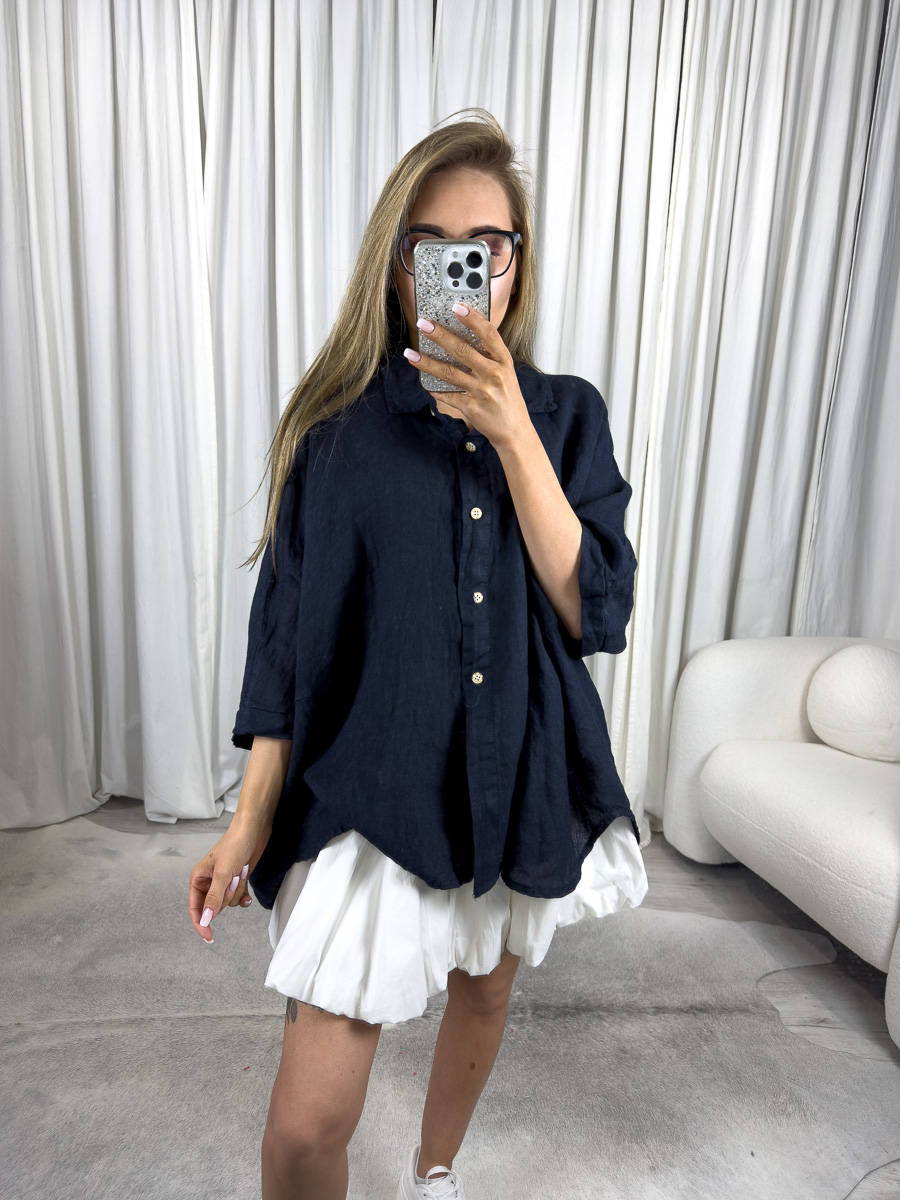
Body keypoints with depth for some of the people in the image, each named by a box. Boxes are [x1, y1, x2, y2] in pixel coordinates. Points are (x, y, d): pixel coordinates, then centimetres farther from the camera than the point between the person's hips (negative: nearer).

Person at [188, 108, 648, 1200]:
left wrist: (511, 433, -20)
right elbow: (288, 632, -4)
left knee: (484, 991, 25)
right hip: (378, 784, -2)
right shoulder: (338, 428, -6)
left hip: (526, 775, 3)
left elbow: (597, 614, -11)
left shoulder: (566, 414, -1)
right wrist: (252, 821, -4)